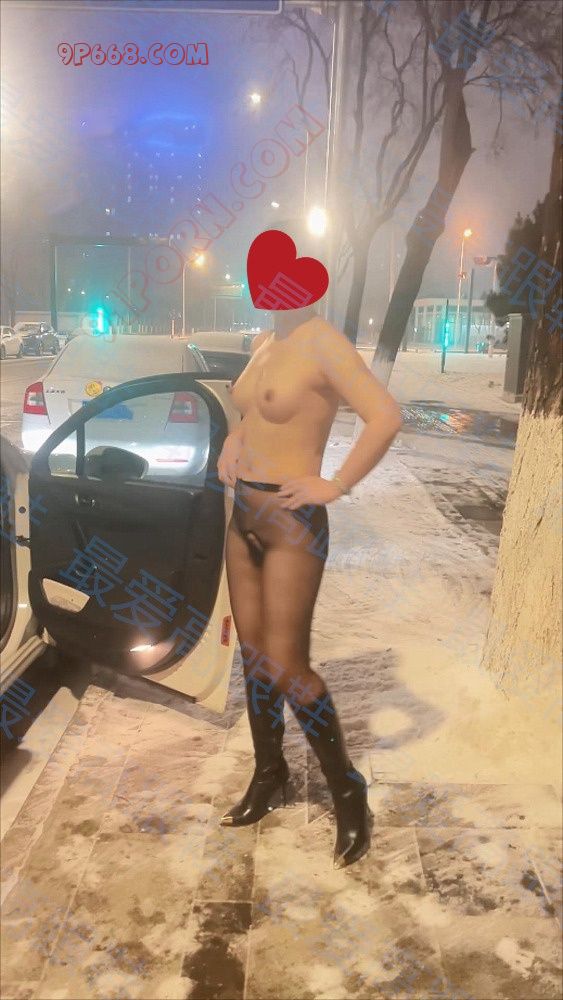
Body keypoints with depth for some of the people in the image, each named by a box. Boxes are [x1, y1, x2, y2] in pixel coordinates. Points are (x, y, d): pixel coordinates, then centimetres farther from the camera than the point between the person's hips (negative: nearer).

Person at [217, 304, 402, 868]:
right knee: (253, 654, 14)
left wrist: (336, 486, -21)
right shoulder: (263, 343, 10)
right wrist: (234, 441, 12)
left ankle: (348, 792, 18)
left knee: (285, 666, -3)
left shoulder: (322, 342, -15)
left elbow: (386, 417, -27)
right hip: (244, 515, 8)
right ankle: (269, 776, 33)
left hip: (292, 523, -8)